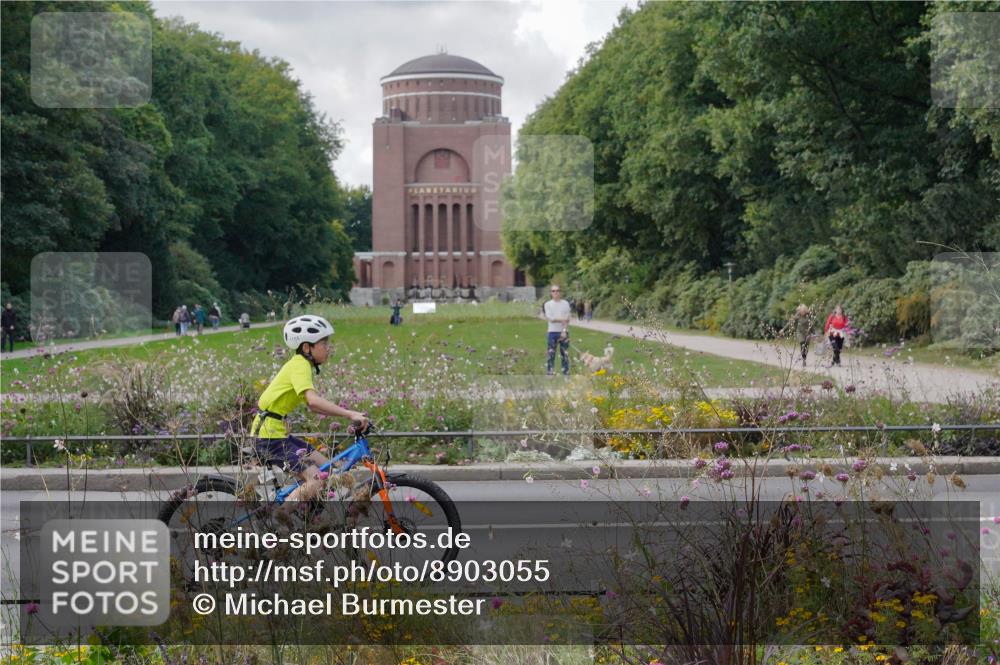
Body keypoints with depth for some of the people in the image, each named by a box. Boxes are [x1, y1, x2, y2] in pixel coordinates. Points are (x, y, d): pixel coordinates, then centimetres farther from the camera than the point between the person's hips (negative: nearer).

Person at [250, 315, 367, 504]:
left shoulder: (302, 365, 14)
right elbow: (313, 401, -34)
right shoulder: (300, 366, -17)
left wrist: (350, 414, 5)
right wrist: (350, 414, -36)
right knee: (316, 480, -18)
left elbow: (313, 406, 15)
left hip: (278, 432, 10)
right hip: (269, 435, -10)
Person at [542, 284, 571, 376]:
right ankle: (549, 374, -1)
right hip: (552, 332, -1)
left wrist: (564, 331, -13)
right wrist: (562, 319, -11)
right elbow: (550, 318, -8)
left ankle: (566, 374, 8)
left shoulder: (565, 304, 6)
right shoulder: (548, 304, 3)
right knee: (551, 354, -3)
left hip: (564, 332, 1)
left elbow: (567, 319, -1)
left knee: (565, 354, 3)